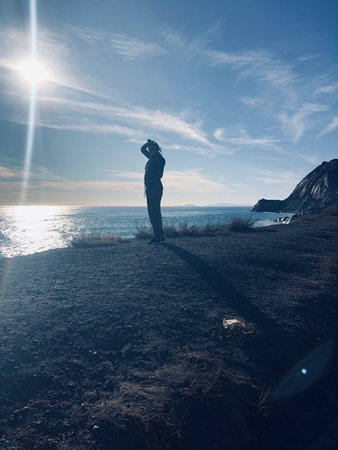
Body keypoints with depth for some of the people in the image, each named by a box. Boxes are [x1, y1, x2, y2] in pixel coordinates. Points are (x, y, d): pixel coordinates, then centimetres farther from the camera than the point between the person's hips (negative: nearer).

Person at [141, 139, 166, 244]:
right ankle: (159, 235, 13)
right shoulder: (152, 158, 18)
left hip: (155, 188, -9)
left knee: (154, 212, -12)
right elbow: (142, 149, 30)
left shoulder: (160, 159, -6)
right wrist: (148, 142, 13)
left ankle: (158, 236, -11)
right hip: (149, 188, 9)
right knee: (152, 212, 8)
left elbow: (158, 175, -15)